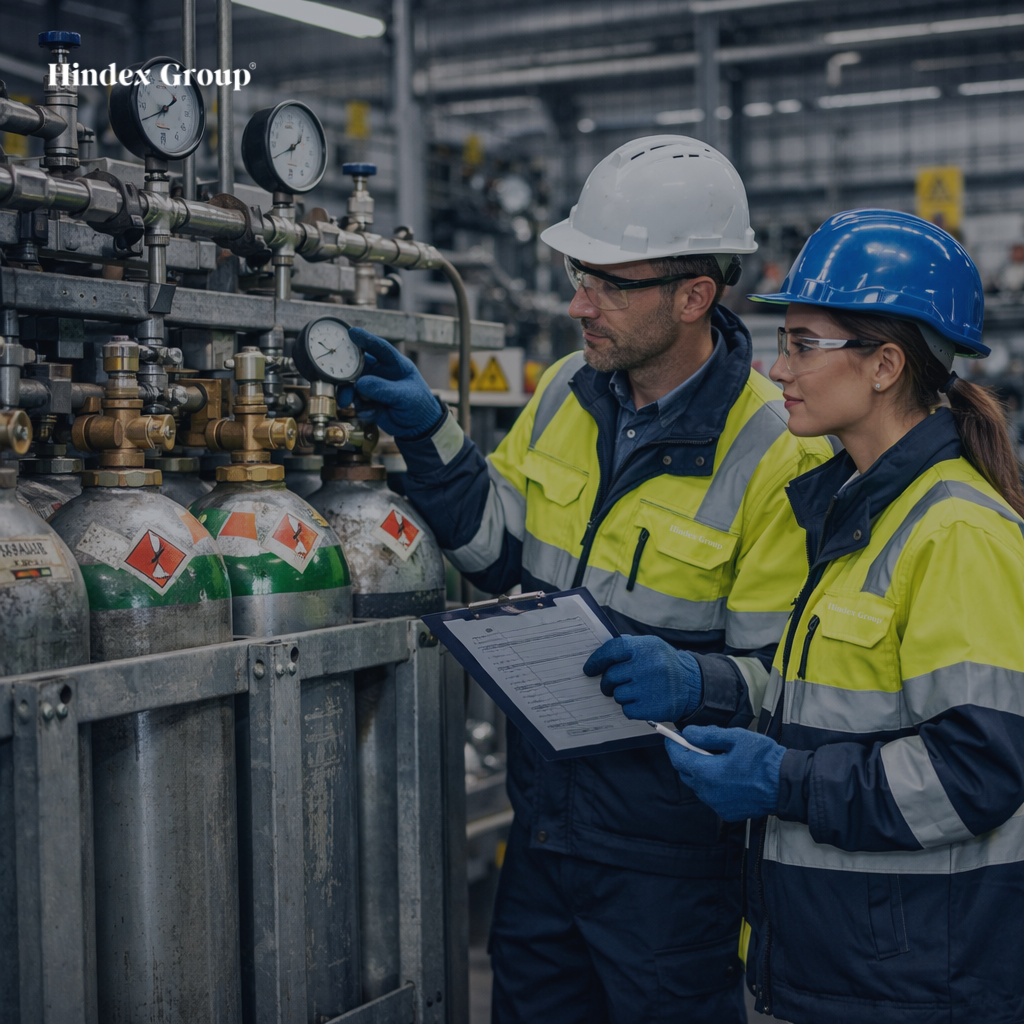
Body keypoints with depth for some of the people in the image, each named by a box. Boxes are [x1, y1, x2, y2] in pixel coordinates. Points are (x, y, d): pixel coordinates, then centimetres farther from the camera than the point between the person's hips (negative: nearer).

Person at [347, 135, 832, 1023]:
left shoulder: (776, 456, -18)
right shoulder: (565, 393, 2)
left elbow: (786, 670, -15)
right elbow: (501, 554, 9)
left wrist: (690, 680, -34)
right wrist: (428, 433, -1)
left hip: (668, 845, -6)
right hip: (544, 813, 6)